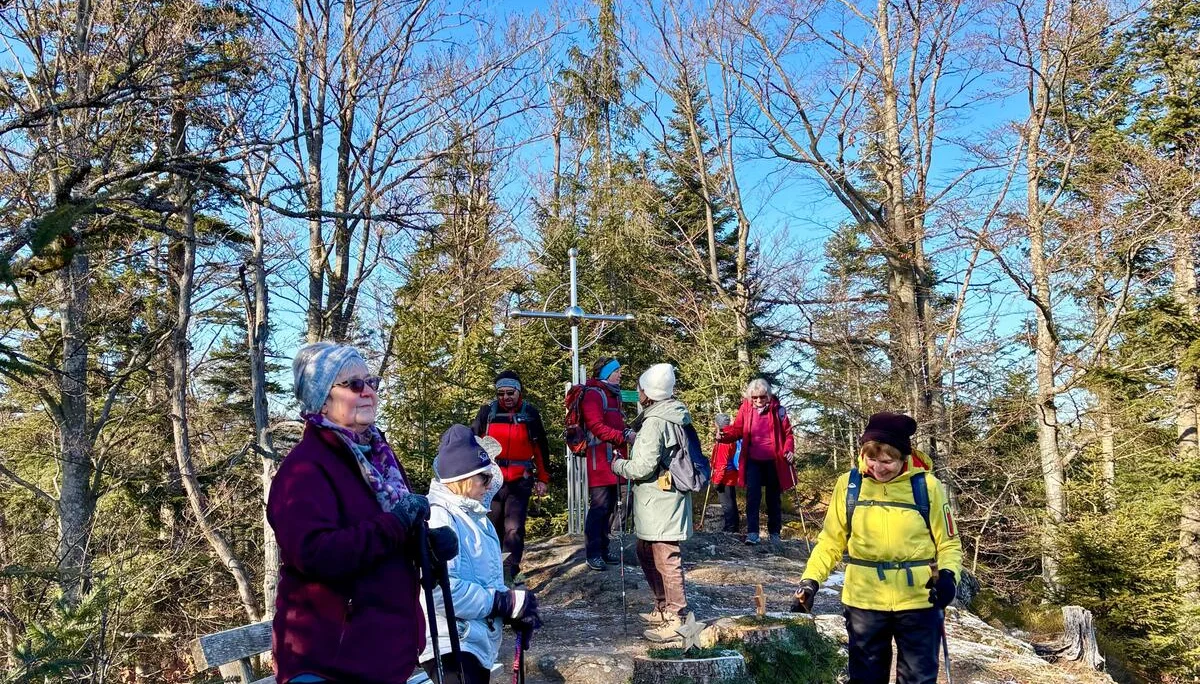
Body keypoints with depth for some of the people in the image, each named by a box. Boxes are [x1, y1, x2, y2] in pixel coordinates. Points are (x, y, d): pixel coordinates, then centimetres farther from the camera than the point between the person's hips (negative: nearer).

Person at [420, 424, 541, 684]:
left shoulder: (474, 516, 11)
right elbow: (442, 590, -31)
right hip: (449, 646, -10)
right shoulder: (438, 519, -20)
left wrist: (514, 604, 0)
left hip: (478, 641, 10)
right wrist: (508, 603, -21)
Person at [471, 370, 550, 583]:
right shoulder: (487, 412, 1)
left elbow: (541, 448, 9)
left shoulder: (530, 413, 2)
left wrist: (542, 479, 9)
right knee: (491, 528, 12)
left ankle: (508, 576, -6)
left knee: (514, 529, -9)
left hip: (519, 482, -1)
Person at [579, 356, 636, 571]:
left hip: (615, 457, 9)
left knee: (610, 506, 13)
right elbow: (597, 427, -18)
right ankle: (593, 553, -4)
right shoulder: (593, 394, -8)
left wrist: (628, 433, 3)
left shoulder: (613, 394, 21)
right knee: (600, 506, -9)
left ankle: (603, 549, 21)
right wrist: (624, 436, -19)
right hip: (600, 458, -9)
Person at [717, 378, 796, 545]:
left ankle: (774, 533, 23)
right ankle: (752, 533, -6)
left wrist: (788, 449, -17)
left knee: (774, 497, 11)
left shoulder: (777, 409, -5)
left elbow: (787, 433, 0)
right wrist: (724, 435, -22)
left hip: (773, 461, 0)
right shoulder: (745, 408, -3)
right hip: (753, 461, 0)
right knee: (752, 496, -8)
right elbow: (737, 430, -2)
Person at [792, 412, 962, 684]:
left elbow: (948, 543, 1)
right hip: (864, 602, 1)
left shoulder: (927, 487, -7)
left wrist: (948, 575, -18)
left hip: (919, 602, -1)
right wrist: (810, 580, -8)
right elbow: (831, 541, 3)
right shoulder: (848, 484, -4)